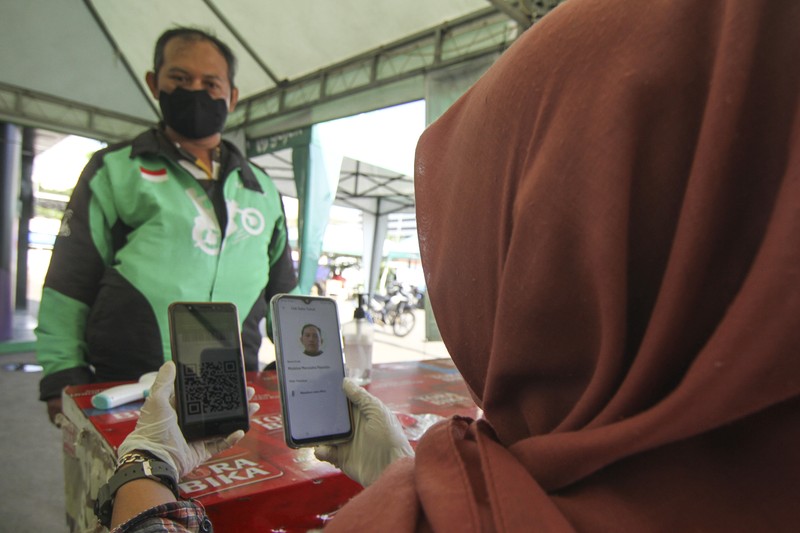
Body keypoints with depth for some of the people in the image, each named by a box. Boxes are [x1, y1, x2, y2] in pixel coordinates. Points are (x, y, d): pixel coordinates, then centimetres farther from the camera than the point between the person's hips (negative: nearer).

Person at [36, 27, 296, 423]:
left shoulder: (262, 189, 13)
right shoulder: (115, 170, 4)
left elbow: (283, 290, 17)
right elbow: (68, 287, 3)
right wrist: (63, 380, -3)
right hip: (127, 391, -2)